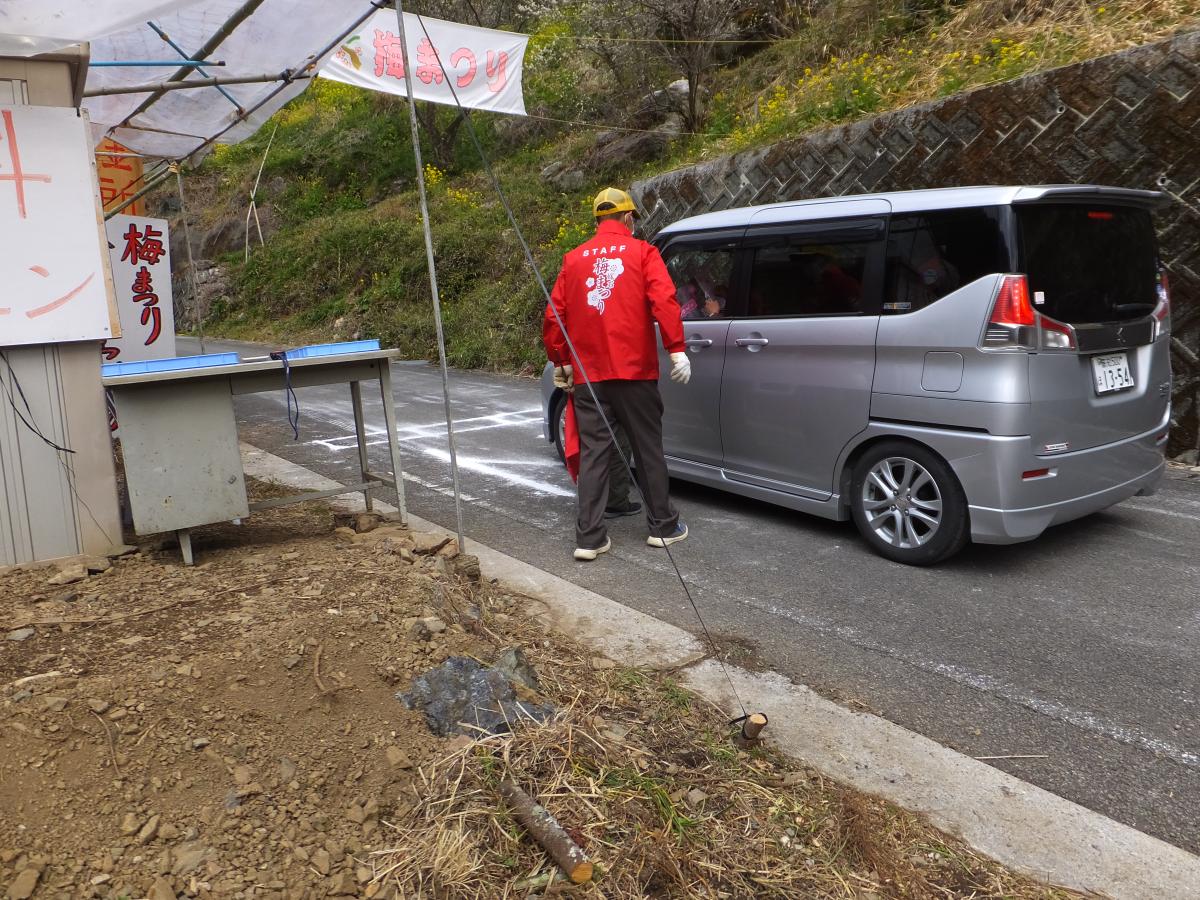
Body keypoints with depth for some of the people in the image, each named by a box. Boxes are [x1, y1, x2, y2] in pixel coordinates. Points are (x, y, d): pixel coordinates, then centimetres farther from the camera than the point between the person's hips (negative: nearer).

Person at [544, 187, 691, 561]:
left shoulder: (574, 258, 11)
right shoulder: (641, 252, 2)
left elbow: (554, 314, 9)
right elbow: (663, 300, -12)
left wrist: (560, 362, 18)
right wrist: (676, 348, -12)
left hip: (587, 374, 3)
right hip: (634, 369, -2)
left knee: (592, 453, 4)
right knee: (648, 449, 9)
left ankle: (589, 537, 3)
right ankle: (663, 526, 18)